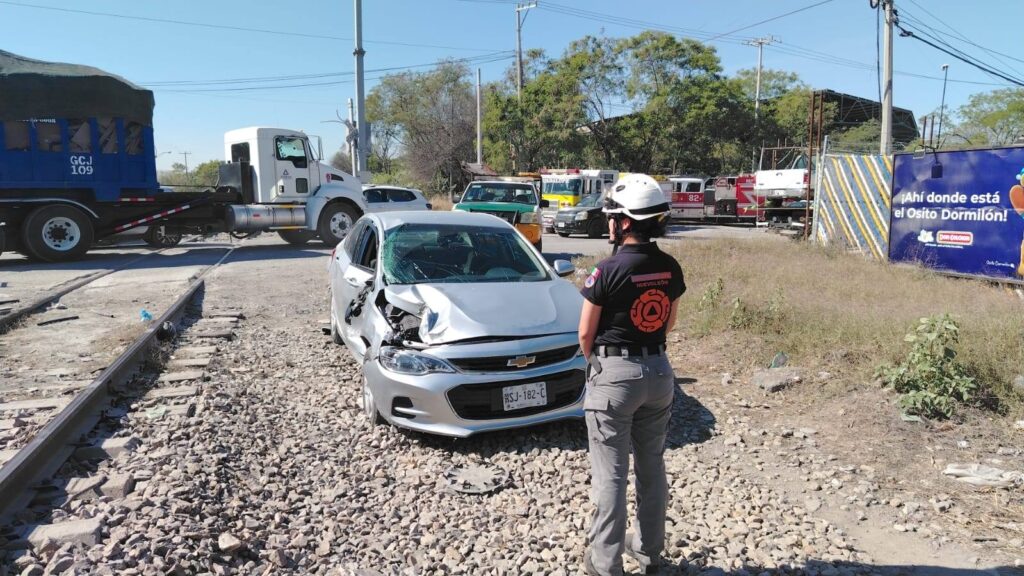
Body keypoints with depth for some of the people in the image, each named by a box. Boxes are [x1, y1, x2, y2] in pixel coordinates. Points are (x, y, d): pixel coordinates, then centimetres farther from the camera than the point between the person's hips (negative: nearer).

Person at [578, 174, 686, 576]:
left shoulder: (608, 271, -17)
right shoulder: (670, 268, -1)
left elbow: (585, 334, -8)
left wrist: (595, 361, 11)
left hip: (615, 375, -6)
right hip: (659, 372, 6)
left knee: (610, 474, 5)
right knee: (651, 466, 18)